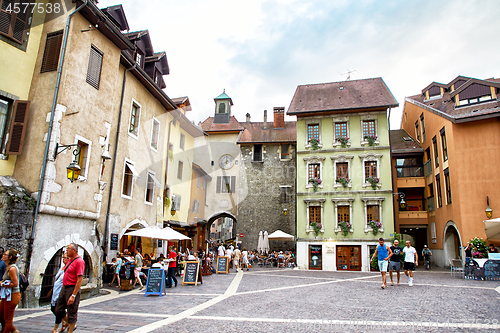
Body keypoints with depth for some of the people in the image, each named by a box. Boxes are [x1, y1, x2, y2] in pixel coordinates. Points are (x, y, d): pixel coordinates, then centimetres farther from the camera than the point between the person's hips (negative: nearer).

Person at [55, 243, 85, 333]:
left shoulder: (79, 261, -16)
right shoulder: (70, 260, 13)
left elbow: (80, 279, -21)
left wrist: (73, 295, -23)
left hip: (72, 289, -10)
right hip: (64, 288, 10)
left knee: (72, 313, 2)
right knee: (59, 311, 15)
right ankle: (71, 325, 32)